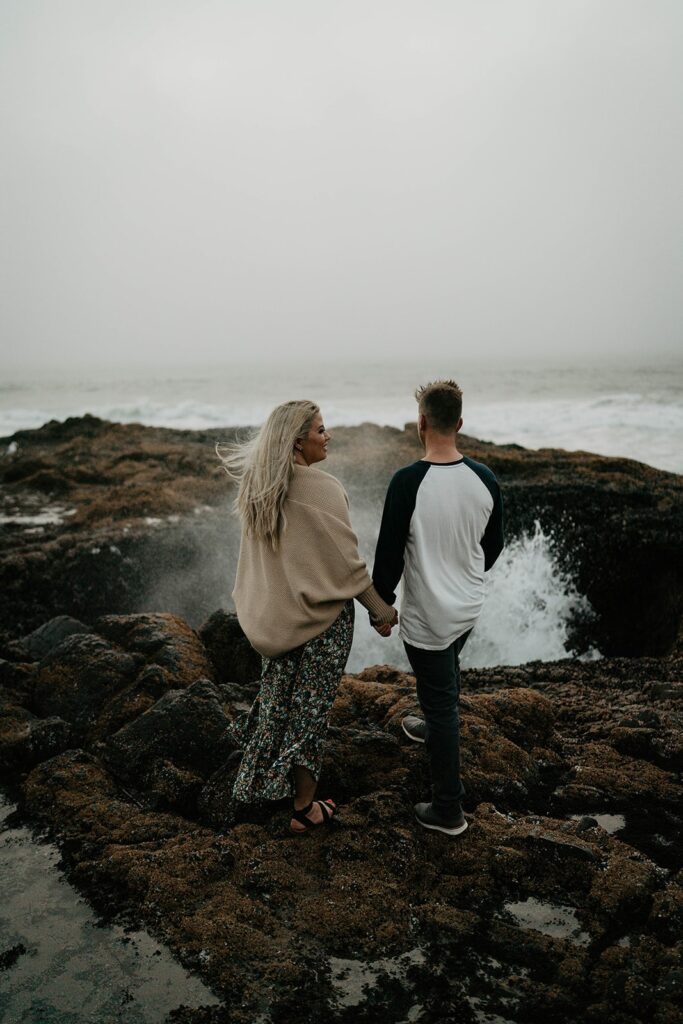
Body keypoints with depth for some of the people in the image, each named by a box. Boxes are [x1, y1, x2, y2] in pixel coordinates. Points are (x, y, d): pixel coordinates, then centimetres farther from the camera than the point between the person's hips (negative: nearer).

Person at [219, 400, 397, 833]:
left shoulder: (257, 487, -2)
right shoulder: (322, 489, -23)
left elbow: (262, 555, 8)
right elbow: (348, 562, -17)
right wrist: (382, 610, -5)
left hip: (275, 613, 7)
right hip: (321, 617, -7)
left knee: (280, 694, 25)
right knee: (310, 707, 7)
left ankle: (263, 783, 44)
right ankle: (305, 809, 22)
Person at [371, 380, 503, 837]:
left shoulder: (408, 482, -23)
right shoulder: (485, 479, -6)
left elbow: (390, 553, -17)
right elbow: (495, 544, 7)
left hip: (428, 615, -6)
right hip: (469, 607, 6)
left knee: (440, 699, 5)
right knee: (448, 674, 32)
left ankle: (449, 811, 18)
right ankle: (435, 729, 60)